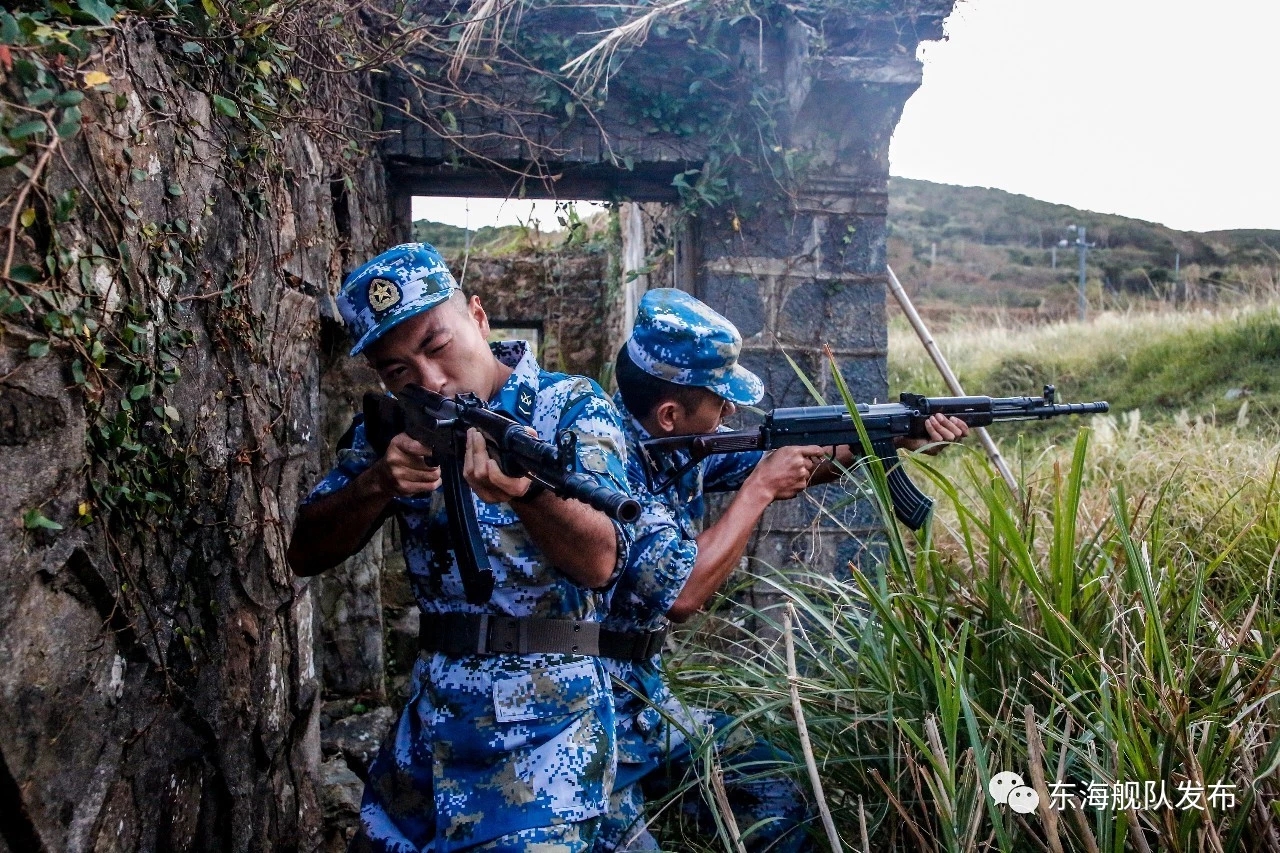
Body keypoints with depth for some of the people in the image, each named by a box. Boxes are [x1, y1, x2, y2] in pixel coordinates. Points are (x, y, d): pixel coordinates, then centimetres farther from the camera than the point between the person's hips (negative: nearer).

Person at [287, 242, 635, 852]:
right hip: (430, 708, 5)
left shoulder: (572, 407, -9)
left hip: (548, 713, -4)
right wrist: (378, 483, -20)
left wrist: (522, 488, -41)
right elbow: (306, 554, -1)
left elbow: (600, 562, -21)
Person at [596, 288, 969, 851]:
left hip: (645, 701, 8)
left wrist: (900, 437, 5)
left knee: (775, 794, 12)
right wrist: (759, 489, -20)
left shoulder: (683, 442, 0)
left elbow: (793, 462, 13)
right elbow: (681, 594, -30)